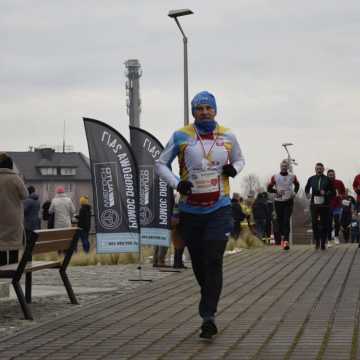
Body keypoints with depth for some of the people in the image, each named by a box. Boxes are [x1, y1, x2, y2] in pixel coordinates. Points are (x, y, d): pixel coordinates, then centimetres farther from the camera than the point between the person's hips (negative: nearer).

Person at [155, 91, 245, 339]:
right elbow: (161, 164, 6)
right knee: (198, 262, 9)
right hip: (190, 210, 1)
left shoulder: (227, 137, 4)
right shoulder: (181, 137, -1)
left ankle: (208, 316, -14)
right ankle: (209, 303, 35)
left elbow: (240, 159, 21)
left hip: (219, 209, -1)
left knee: (213, 262, -12)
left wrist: (234, 169, -3)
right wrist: (177, 184, -12)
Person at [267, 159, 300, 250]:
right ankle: (282, 235, 30)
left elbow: (297, 185, 25)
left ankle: (286, 240, -22)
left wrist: (295, 192, 8)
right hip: (278, 201, 1)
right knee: (280, 220, 5)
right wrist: (276, 191, -14)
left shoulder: (292, 177, 5)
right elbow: (269, 188, 3)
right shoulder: (275, 177, 1)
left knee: (286, 221, -13)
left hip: (288, 201, -1)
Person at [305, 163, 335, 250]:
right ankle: (317, 240, 10)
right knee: (314, 223, -7)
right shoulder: (311, 179, 6)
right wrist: (307, 194, 4)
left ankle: (323, 243, 11)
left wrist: (326, 193, -14)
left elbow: (333, 192, 3)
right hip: (314, 204, 1)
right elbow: (307, 188, 24)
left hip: (324, 205, -1)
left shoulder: (327, 180, 0)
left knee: (324, 224, 1)